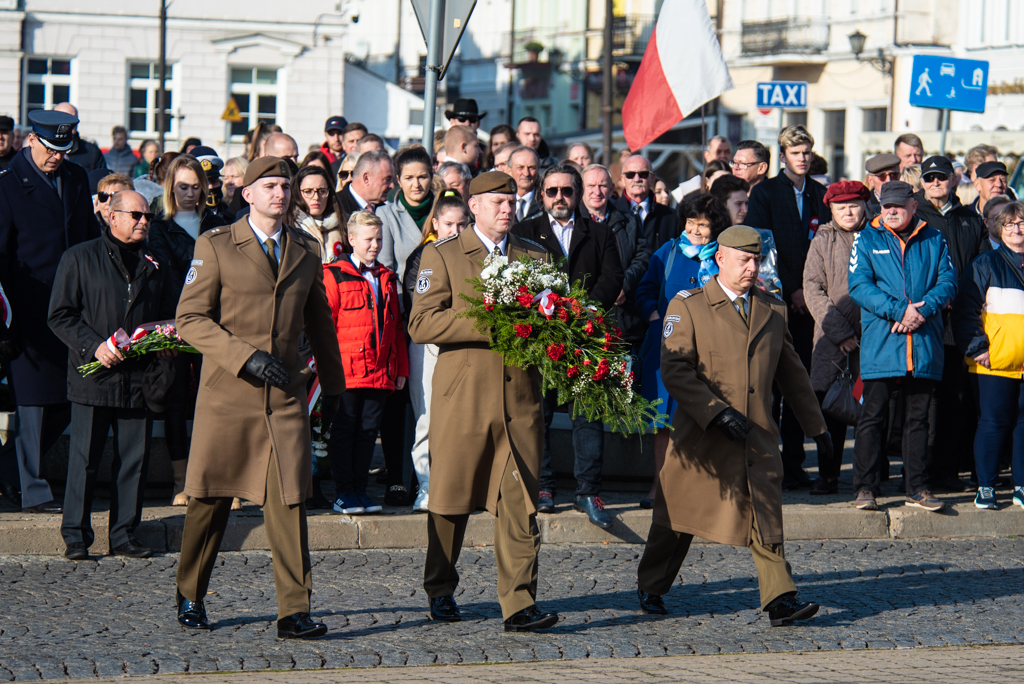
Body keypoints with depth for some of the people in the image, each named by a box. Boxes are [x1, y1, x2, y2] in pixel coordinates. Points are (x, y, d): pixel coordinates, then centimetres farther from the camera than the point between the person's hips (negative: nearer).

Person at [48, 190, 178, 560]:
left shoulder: (154, 264, 15)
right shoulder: (80, 258, 3)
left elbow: (172, 314, 24)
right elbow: (60, 315, -1)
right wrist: (95, 345, -13)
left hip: (141, 377, 4)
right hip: (94, 377, -4)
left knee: (134, 460, 4)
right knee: (84, 459, -2)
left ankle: (124, 534, 12)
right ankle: (76, 536, 4)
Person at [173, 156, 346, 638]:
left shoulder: (306, 252, 13)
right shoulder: (215, 246, 1)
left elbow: (320, 323, 24)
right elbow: (190, 319, -5)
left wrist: (332, 383, 25)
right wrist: (245, 355, -16)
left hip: (285, 395, 2)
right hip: (227, 391, -2)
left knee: (289, 500, -7)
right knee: (210, 498, 5)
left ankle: (294, 612, -6)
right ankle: (190, 597, 24)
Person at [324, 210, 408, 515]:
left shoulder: (388, 278, 16)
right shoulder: (334, 275, -1)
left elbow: (397, 327, 19)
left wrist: (401, 369, 14)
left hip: (380, 372, 5)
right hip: (346, 371, -5)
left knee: (368, 431, 8)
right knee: (344, 430, 1)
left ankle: (360, 489, 14)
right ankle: (344, 492, 6)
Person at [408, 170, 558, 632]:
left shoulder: (537, 258, 15)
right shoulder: (442, 257, 4)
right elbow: (421, 325, -7)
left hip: (521, 399, 2)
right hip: (462, 398, -2)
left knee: (520, 504, -7)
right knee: (451, 499, 7)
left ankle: (519, 603, -9)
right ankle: (440, 590, 25)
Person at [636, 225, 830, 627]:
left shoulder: (772, 310, 13)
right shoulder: (687, 307, -1)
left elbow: (792, 372, 22)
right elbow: (675, 370, -10)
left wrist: (815, 425, 21)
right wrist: (716, 413, -19)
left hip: (758, 435, 3)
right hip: (701, 436, -3)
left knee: (767, 516, -8)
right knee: (679, 517, 8)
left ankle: (780, 600, -11)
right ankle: (651, 589, 26)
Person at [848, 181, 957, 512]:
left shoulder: (933, 240, 11)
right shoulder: (867, 240, 5)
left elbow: (947, 281, 3)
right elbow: (859, 286, -6)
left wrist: (923, 309, -15)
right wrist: (899, 310, -16)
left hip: (924, 344, 2)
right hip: (880, 345, -2)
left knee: (918, 419, 8)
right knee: (872, 417, -2)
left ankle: (916, 488, 15)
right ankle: (865, 488, 3)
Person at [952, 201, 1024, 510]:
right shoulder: (985, 265, 3)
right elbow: (965, 311, 0)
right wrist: (977, 348, -8)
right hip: (995, 363, -3)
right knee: (994, 423, -1)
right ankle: (985, 487, 6)